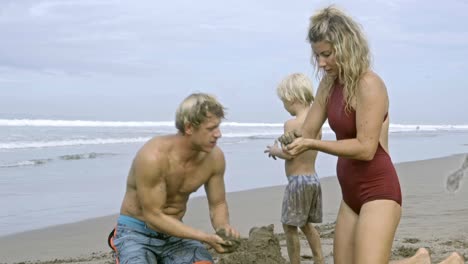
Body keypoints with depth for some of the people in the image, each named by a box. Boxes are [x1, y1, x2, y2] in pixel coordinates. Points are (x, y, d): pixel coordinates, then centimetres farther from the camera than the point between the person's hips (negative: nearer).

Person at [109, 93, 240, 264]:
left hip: (175, 231, 4)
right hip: (137, 231, -4)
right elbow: (153, 216, -24)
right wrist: (206, 238, -29)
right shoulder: (153, 156, -28)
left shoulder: (214, 157, -11)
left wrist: (223, 228, -21)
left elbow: (218, 204, 3)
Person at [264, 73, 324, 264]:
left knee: (289, 226, 2)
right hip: (314, 178, 8)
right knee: (306, 225, 21)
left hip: (297, 181, -8)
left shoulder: (291, 124, -16)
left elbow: (288, 154, -19)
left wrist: (274, 150, -1)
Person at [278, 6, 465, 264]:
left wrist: (311, 144, -26)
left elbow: (365, 148, -23)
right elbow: (309, 130, 8)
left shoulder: (369, 85, -18)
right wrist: (293, 138, -15)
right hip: (352, 194, 9)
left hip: (379, 192, -9)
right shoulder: (329, 85, 7)